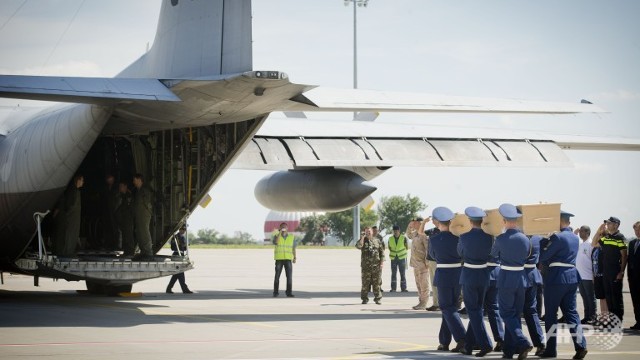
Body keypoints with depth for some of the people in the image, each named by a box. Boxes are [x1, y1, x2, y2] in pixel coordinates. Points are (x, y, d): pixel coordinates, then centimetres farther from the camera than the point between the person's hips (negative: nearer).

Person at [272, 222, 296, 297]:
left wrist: (294, 258, -2)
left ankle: (289, 292, -6)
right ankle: (275, 292, 7)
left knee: (289, 276, -9)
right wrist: (280, 232, -19)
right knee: (277, 276, -2)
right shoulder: (276, 236, 2)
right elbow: (275, 242, -20)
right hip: (279, 259, -1)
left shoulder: (292, 237, 6)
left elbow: (293, 248, 8)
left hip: (288, 259, 1)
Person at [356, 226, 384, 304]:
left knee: (376, 283, 2)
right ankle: (364, 298, 8)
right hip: (366, 266, -1)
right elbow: (358, 246, -15)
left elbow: (382, 252, 9)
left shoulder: (377, 241, 10)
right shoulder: (363, 240, 6)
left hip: (376, 266, 1)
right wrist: (362, 237, -18)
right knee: (365, 283, 0)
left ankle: (378, 298, 9)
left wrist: (381, 262, 0)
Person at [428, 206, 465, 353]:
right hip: (458, 274, 3)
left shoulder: (434, 239, -10)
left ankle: (461, 339, -16)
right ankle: (444, 342, 17)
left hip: (443, 275, -3)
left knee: (448, 308, 1)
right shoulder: (458, 237, -6)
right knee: (449, 307, 15)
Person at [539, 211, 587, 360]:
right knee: (571, 312, 7)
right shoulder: (575, 238, 12)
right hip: (572, 277, 7)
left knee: (551, 314, 3)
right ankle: (580, 345, -7)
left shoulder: (558, 237, -13)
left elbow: (543, 256, -10)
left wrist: (544, 240, 3)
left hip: (556, 278, -7)